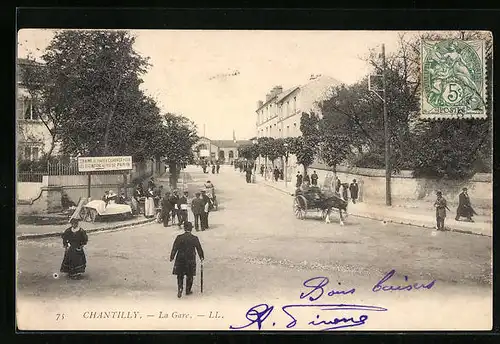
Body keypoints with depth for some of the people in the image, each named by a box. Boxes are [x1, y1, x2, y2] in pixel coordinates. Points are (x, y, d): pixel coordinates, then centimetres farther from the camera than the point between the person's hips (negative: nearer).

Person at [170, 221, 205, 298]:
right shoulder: (195, 238, -6)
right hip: (191, 260, 0)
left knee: (180, 275, 11)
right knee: (189, 276, 14)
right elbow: (199, 249, 4)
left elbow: (174, 248, -4)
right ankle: (188, 290, 22)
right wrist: (202, 257, 19)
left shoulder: (179, 237, -7)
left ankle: (180, 289, -7)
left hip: (180, 259, 0)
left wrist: (172, 257, 7)